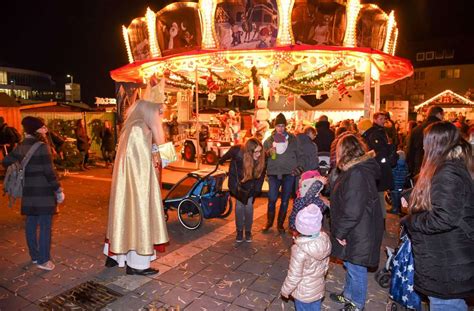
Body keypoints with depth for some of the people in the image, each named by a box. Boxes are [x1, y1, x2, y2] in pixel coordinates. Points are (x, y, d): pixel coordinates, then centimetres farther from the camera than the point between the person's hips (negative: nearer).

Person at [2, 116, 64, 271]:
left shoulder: (21, 147, 6)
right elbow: (49, 171, -17)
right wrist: (58, 190, -10)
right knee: (45, 225, 1)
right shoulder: (42, 146, -15)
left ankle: (34, 256, 28)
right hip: (43, 192, -7)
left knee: (31, 224, 15)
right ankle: (43, 259, 7)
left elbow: (6, 162, 11)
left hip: (28, 192, 7)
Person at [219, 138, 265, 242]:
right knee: (239, 204, -3)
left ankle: (248, 231, 13)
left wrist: (256, 191, -9)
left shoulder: (262, 159, -29)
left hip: (250, 184, 1)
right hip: (237, 181, -1)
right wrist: (221, 161, 11)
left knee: (249, 205, -1)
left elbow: (260, 175, -13)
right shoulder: (237, 151, -34)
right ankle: (239, 231, 10)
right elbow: (228, 155, -9)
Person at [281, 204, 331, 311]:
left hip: (304, 293, -5)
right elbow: (326, 264, 1)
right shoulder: (325, 241, -17)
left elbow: (294, 276, -23)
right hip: (319, 288, 5)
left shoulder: (299, 250, -33)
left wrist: (285, 290, -5)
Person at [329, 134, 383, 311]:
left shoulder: (356, 174, -28)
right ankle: (348, 295, 44)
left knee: (356, 269, 11)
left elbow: (352, 211, -29)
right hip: (355, 232, 9)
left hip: (358, 235, -9)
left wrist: (340, 232, -18)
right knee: (350, 265, 25)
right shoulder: (358, 170, 6)